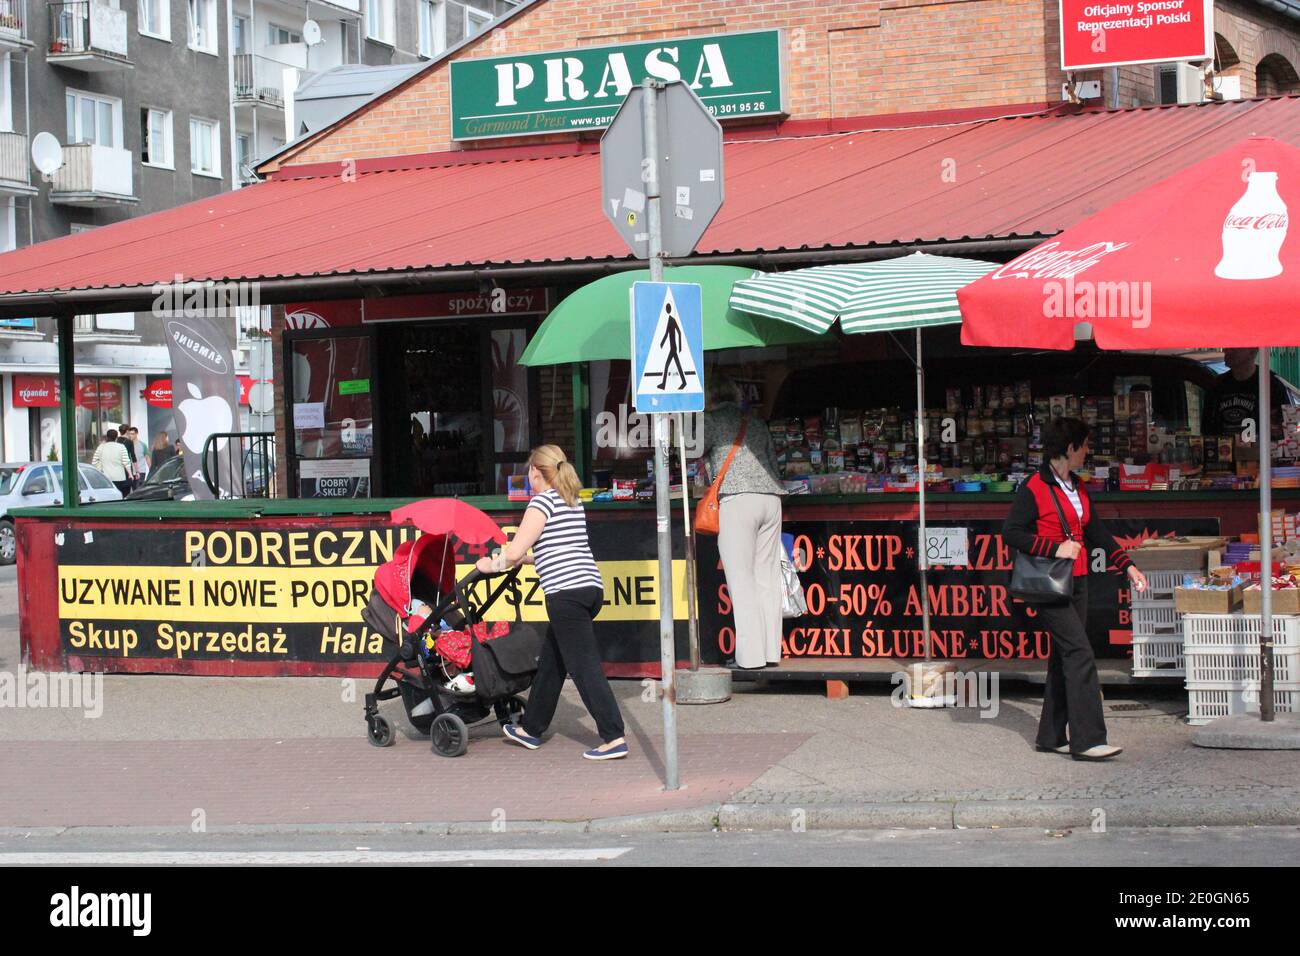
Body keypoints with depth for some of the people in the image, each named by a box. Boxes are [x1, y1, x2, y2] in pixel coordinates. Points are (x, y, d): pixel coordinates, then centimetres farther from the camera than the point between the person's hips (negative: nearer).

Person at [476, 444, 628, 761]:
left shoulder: (542, 502, -6)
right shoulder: (573, 503, 20)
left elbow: (514, 553, -11)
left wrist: (492, 565, 9)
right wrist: (508, 558, 30)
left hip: (566, 592, -9)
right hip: (591, 587, 9)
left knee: (585, 667, -8)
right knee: (550, 661, 20)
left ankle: (613, 738, -11)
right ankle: (531, 729, 31)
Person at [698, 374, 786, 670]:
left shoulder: (712, 419, 4)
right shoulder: (757, 423, 21)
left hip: (737, 499, -6)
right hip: (770, 499, 6)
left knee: (741, 580, -5)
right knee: (767, 577, 8)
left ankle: (750, 655, -9)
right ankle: (771, 651, 7)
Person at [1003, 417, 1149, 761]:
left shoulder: (1077, 487, 14)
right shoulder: (1035, 488, -11)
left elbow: (1095, 531, 20)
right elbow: (1012, 532, -15)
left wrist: (1127, 565, 13)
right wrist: (1056, 549, -18)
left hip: (1076, 581, 9)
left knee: (1064, 657, 9)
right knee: (1080, 653, -15)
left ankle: (1051, 736, 15)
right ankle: (1087, 739, -17)